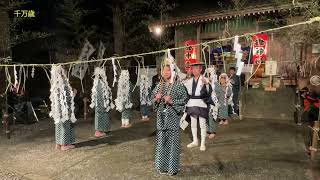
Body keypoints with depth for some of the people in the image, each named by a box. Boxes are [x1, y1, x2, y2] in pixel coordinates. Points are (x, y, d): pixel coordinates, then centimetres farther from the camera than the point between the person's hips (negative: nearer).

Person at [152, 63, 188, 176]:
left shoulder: (178, 85, -3)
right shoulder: (159, 85, 9)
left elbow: (184, 99, -6)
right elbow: (153, 99, 15)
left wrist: (172, 101, -16)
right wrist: (157, 99, -7)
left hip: (173, 116, -3)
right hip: (161, 116, 4)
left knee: (172, 140, 0)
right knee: (161, 140, 7)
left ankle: (172, 167, 16)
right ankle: (162, 166, 23)